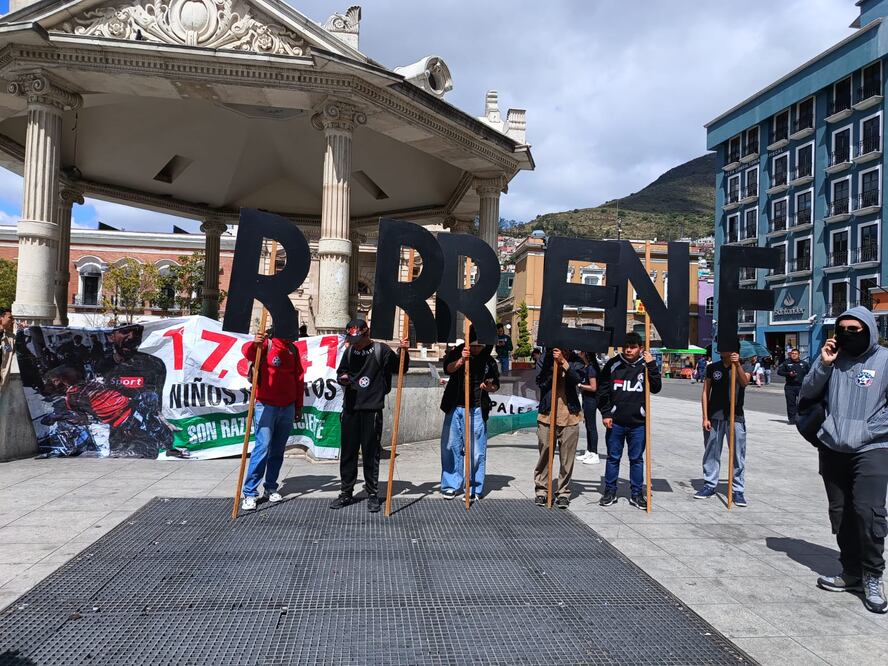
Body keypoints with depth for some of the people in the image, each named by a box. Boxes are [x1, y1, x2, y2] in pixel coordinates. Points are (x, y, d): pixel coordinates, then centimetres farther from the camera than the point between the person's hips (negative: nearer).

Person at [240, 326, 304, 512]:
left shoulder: (293, 349, 11)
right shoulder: (265, 344, -4)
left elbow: (299, 378, 15)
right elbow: (247, 351, -26)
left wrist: (299, 405, 13)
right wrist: (254, 344, -50)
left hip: (288, 407, 5)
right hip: (266, 406, -5)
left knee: (278, 450, 11)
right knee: (263, 447, -10)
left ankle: (271, 488, 23)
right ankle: (250, 493, -3)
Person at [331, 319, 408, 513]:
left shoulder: (381, 350, -3)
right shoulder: (350, 351, 11)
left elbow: (401, 368, 2)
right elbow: (341, 372, 21)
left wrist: (404, 352, -15)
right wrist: (343, 378, -1)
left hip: (372, 409, -4)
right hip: (350, 408, 4)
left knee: (371, 453, 2)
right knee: (347, 452, 9)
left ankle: (372, 495, 14)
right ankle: (346, 493, 22)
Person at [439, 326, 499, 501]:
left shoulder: (488, 361, 3)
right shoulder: (456, 352, 1)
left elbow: (496, 385, 12)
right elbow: (448, 368, -17)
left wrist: (490, 387, -10)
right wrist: (461, 360, -34)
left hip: (477, 410, 0)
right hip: (455, 407, 1)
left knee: (476, 450, 1)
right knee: (451, 447, 6)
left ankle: (474, 488, 13)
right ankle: (451, 485, 20)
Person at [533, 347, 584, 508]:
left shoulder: (575, 361, 4)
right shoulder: (547, 358, 4)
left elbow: (578, 379, -15)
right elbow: (540, 381, -6)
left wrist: (563, 361, -23)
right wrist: (553, 365, -15)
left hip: (569, 418, 0)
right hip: (547, 416, 0)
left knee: (567, 458, 6)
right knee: (544, 455, 6)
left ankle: (563, 492, 17)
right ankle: (541, 490, 17)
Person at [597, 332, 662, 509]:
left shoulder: (645, 365, 2)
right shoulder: (613, 364, 0)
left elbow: (656, 388, -7)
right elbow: (602, 390, 2)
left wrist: (651, 365, -15)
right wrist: (605, 413, -3)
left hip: (638, 423, 1)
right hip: (615, 421, 0)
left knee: (637, 459, 9)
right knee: (613, 457, 9)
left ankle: (636, 493, 19)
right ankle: (610, 491, 20)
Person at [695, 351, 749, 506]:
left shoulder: (743, 367, 2)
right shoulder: (712, 368, 5)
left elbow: (744, 382, -19)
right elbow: (705, 393, 5)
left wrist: (737, 365, -34)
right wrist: (705, 417, -1)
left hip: (735, 417, -2)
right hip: (714, 417, 2)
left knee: (738, 455, 0)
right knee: (711, 453, 9)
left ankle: (737, 490, 8)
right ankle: (709, 485, 21)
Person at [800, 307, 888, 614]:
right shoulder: (831, 358, 7)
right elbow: (806, 395, 4)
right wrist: (823, 365, -8)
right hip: (832, 450, 4)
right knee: (840, 514, 10)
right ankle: (851, 572, 25)